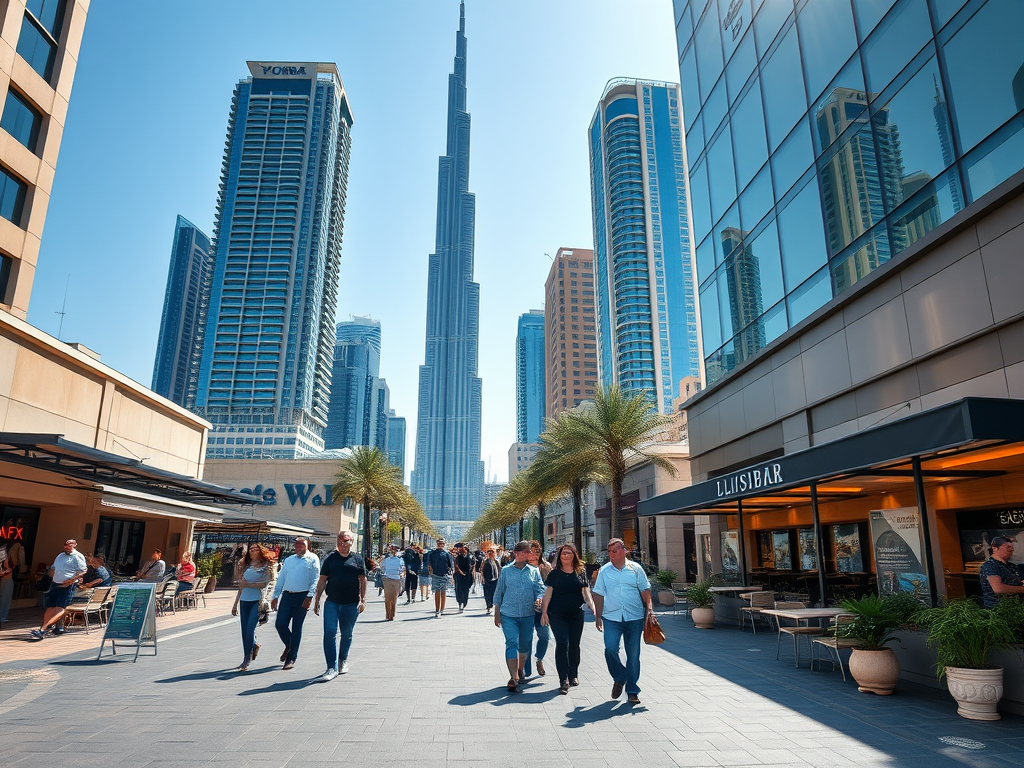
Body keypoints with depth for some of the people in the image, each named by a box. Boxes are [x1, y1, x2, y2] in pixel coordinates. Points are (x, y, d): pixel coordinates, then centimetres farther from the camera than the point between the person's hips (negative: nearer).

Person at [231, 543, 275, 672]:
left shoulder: (266, 566, 2)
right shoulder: (247, 567, 17)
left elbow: (266, 583, -9)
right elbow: (241, 586, 19)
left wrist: (248, 584, -11)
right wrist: (235, 604, 18)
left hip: (257, 601, -5)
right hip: (244, 601, 6)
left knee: (250, 629, -13)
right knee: (244, 631, 4)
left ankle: (247, 660, -4)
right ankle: (254, 646, 26)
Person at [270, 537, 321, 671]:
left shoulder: (312, 559, 1)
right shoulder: (288, 560, 17)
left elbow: (315, 580, -6)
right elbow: (281, 579, 20)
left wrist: (310, 597, -15)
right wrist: (275, 596, 13)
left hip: (302, 597, -4)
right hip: (286, 596, 4)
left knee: (296, 628, 1)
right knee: (280, 624, -1)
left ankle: (292, 658, 13)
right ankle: (289, 646, 27)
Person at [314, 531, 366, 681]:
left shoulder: (357, 560, 4)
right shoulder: (330, 559, 4)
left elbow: (362, 580, 6)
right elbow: (322, 580, 7)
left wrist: (363, 600, 1)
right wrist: (317, 600, 5)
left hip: (351, 604, 0)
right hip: (332, 602, 0)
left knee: (347, 634, 12)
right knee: (330, 633, -10)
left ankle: (343, 659, 36)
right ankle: (332, 668, -5)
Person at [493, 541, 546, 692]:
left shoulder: (534, 571, 8)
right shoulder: (506, 571, 3)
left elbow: (540, 589, 3)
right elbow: (499, 592, 7)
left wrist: (538, 599, -20)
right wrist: (497, 614, 5)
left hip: (528, 615, 2)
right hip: (508, 614, -2)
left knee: (525, 645, 13)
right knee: (512, 643, -13)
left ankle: (520, 670, 35)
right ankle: (514, 678, -12)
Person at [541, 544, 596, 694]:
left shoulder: (580, 574, 7)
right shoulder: (554, 574, 2)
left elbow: (586, 594, 8)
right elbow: (548, 594, 1)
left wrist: (594, 609, -3)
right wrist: (544, 612, -6)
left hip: (576, 614, 2)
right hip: (557, 615, -2)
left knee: (574, 645, 10)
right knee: (562, 644, -10)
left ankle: (573, 675, 28)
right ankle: (563, 680, -8)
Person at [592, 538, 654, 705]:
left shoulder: (635, 568, 4)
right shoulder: (604, 571, 5)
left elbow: (645, 590, 7)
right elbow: (599, 594, 8)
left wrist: (649, 608, -4)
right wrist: (598, 616, 6)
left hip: (635, 618, 0)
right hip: (611, 618, 0)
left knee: (633, 655, 5)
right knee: (610, 650, -12)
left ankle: (632, 691, 18)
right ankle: (619, 678, 16)